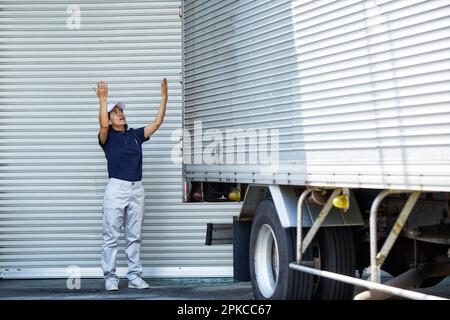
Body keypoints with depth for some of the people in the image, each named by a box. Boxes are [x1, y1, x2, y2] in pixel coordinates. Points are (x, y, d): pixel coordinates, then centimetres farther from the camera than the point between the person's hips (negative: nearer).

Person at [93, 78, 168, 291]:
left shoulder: (136, 135, 13)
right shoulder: (107, 137, 1)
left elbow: (157, 123, 6)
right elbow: (103, 125, -22)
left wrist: (164, 97, -1)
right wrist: (102, 100, -28)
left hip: (137, 189, 4)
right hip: (116, 189, -4)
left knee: (134, 237, 8)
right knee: (111, 236, -2)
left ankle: (134, 277, 12)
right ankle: (110, 277, 4)